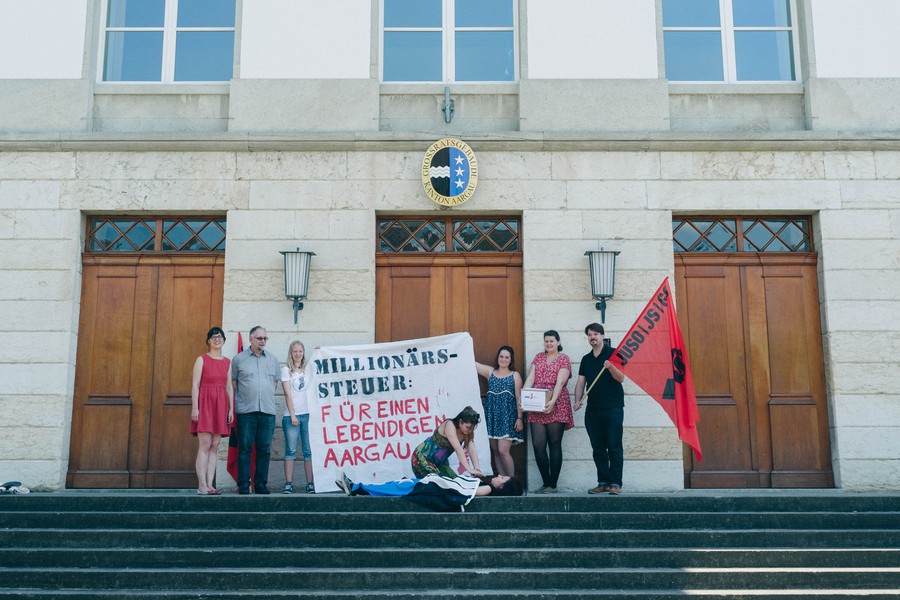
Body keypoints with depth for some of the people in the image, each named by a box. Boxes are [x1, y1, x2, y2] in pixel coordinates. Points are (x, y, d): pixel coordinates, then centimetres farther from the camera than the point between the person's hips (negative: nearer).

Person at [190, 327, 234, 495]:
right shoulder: (202, 359, 2)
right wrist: (194, 407, -12)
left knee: (215, 446, 3)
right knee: (205, 445, -9)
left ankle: (210, 484, 5)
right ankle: (202, 485, -7)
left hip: (221, 405, 5)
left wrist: (231, 409, 6)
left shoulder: (227, 362, 15)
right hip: (205, 402, -4)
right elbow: (195, 384, -3)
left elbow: (229, 387, 14)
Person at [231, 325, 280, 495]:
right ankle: (243, 485, 3)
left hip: (268, 411, 3)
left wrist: (267, 396, 11)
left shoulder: (272, 359, 14)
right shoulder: (239, 359, 6)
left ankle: (261, 484, 11)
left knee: (264, 449, 4)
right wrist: (242, 398, 4)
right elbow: (232, 382, 8)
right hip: (246, 411, -3)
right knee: (245, 448, -2)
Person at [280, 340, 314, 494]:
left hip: (308, 414, 3)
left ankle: (310, 484, 2)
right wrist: (292, 415, -9)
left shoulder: (308, 370, 16)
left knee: (309, 451, 1)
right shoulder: (286, 370, 5)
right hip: (291, 416, -3)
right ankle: (288, 484, -1)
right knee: (290, 450, -3)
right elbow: (288, 394, -1)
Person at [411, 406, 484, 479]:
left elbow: (472, 450, -17)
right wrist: (469, 470, -45)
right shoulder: (450, 425, -28)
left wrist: (477, 469, -32)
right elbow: (458, 448, -38)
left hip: (439, 462, 7)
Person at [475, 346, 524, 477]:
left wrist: (520, 418, -6)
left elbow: (519, 398, 1)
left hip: (507, 416, -4)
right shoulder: (490, 372, 11)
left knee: (503, 451, -11)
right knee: (495, 451, 4)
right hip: (492, 415, 4)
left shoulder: (515, 375, 5)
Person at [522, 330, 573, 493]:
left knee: (554, 444, 2)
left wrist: (553, 401, -24)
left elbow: (560, 382, -11)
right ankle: (546, 483, 11)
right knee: (538, 445, -2)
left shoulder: (564, 359, 2)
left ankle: (553, 485, 7)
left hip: (556, 407, -4)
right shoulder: (538, 357, 16)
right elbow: (530, 378, 6)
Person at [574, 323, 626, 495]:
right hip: (593, 409, 5)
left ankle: (615, 483, -3)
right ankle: (603, 482, 12)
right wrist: (578, 400, -2)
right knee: (598, 447, 6)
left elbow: (621, 378, -8)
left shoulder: (613, 353, 0)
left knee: (614, 446, -5)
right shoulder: (586, 359, 15)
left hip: (613, 408, -5)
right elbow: (581, 382, 13)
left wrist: (611, 367, -27)